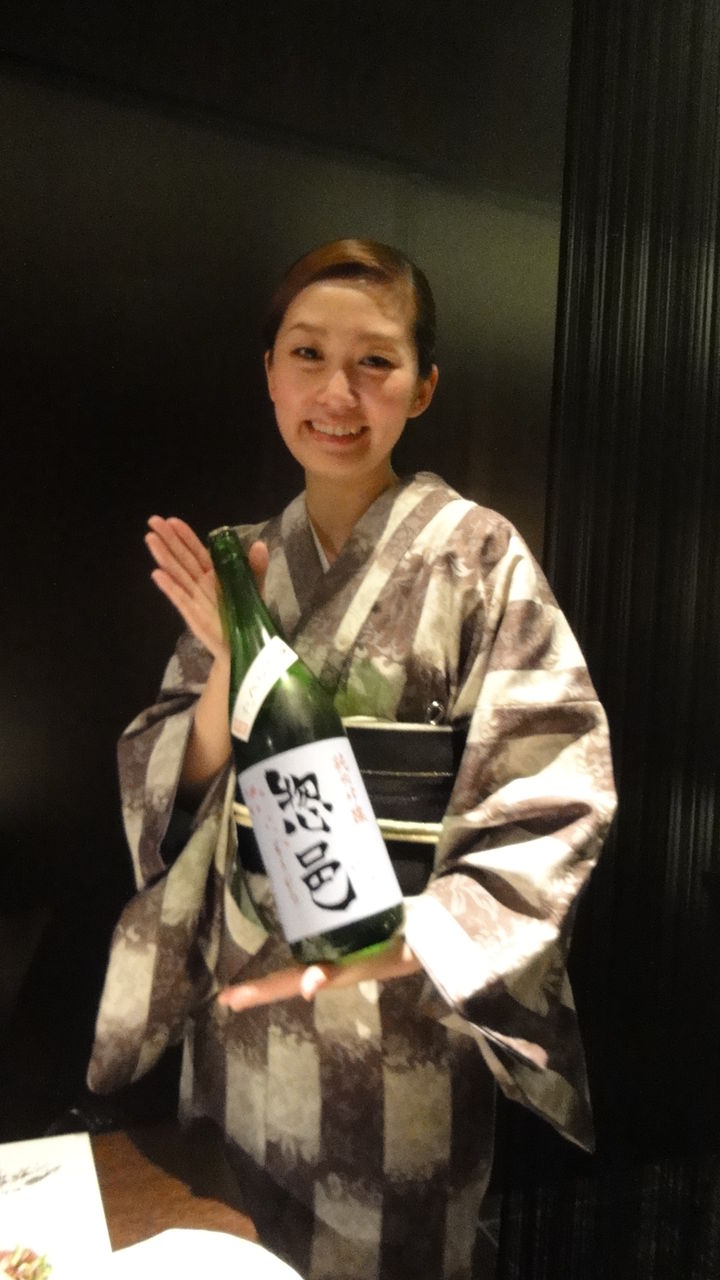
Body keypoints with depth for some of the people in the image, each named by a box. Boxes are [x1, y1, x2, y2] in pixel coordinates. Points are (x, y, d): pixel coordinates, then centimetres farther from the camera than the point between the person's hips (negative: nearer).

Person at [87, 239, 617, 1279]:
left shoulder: (476, 556, -13)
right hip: (244, 1009, 5)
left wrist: (396, 942, -26)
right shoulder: (235, 566, 0)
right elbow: (176, 794, 0)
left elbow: (558, 800, -15)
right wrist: (226, 662, -18)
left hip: (403, 1020, -4)